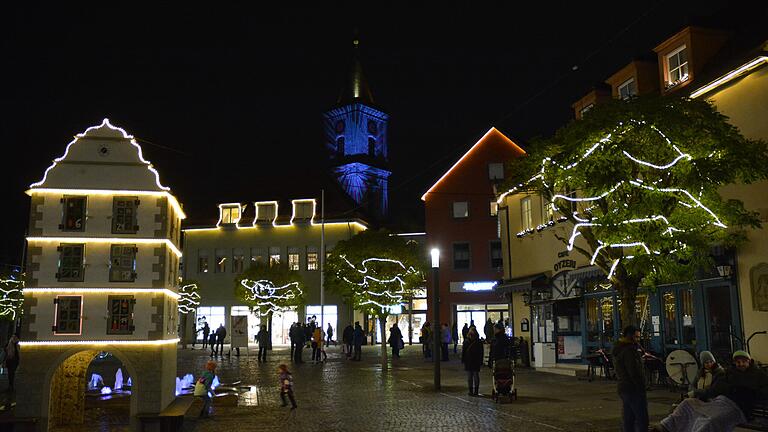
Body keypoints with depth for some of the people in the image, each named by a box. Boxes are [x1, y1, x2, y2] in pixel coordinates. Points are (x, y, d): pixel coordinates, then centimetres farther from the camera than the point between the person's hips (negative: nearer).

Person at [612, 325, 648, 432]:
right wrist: (641, 388, -16)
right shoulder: (629, 350, -16)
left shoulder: (617, 350, 15)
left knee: (628, 420, 13)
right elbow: (634, 372, -20)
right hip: (633, 389, -10)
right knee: (642, 420, -8)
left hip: (622, 388, 10)